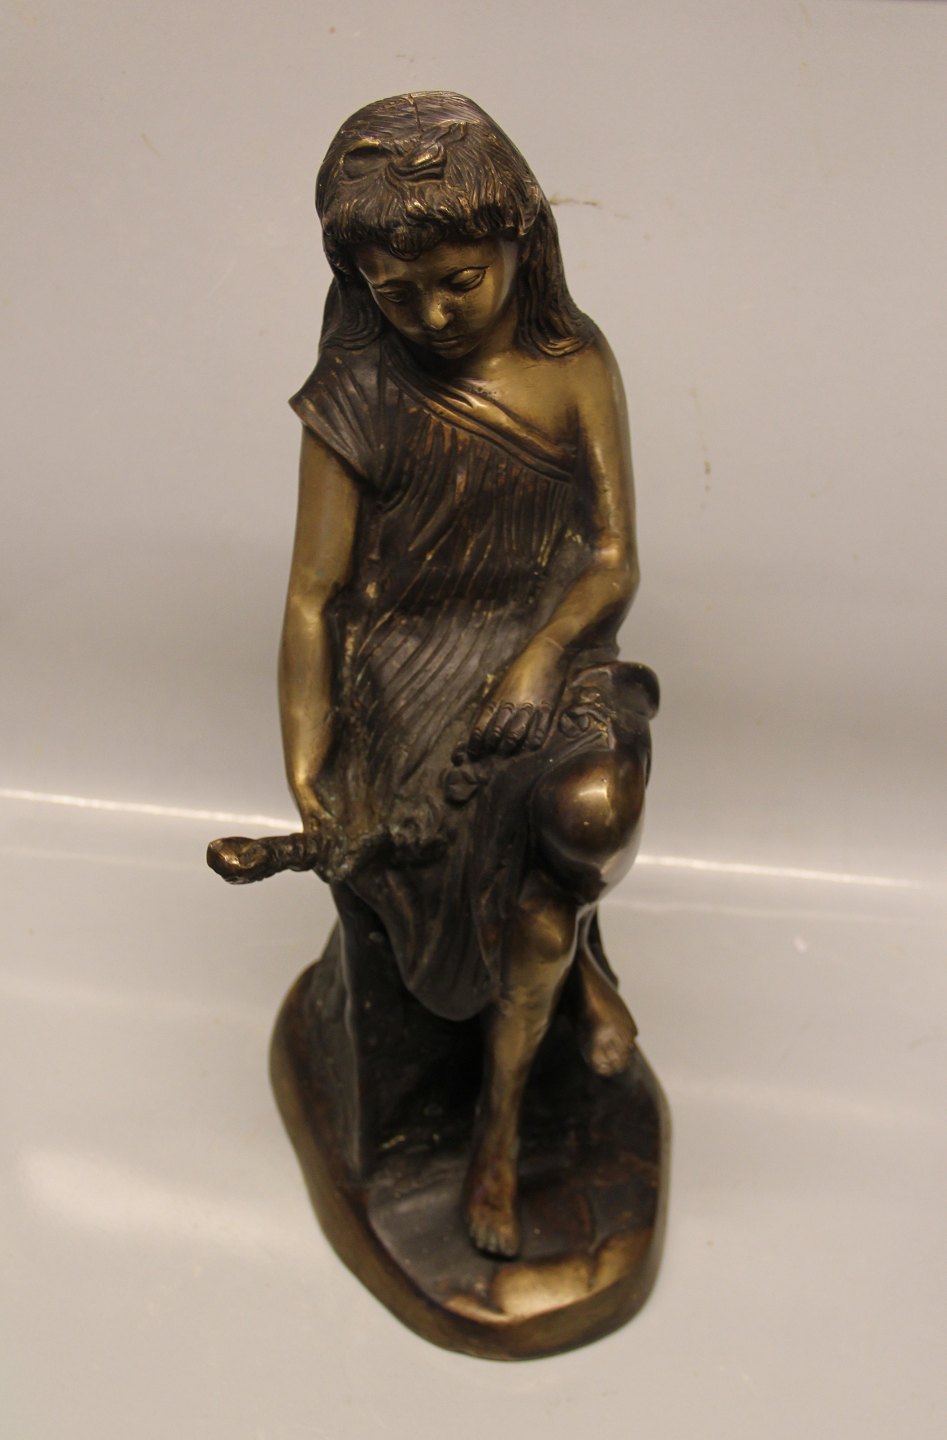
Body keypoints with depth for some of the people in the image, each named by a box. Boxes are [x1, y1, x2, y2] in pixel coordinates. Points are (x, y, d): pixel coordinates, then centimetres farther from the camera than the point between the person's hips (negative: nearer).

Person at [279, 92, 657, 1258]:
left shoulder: (573, 366, -2)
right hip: (413, 670, -2)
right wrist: (306, 771, -11)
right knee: (558, 857, -27)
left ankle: (501, 1120, -5)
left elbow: (614, 561, -2)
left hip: (548, 644, 2)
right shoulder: (359, 398, -7)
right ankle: (586, 957, 15)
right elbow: (313, 596, -4)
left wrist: (540, 656, -21)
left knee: (596, 801, -29)